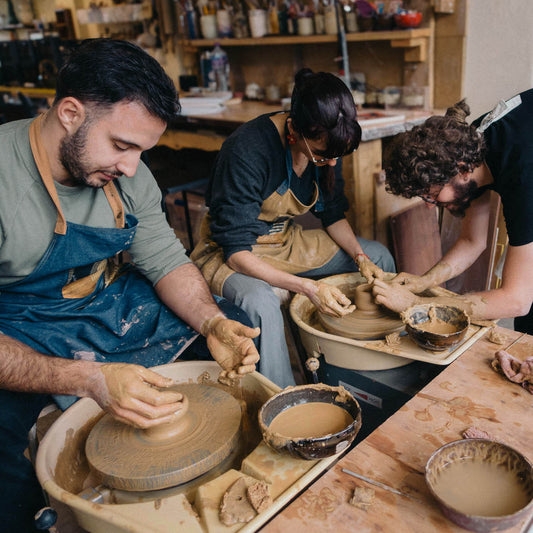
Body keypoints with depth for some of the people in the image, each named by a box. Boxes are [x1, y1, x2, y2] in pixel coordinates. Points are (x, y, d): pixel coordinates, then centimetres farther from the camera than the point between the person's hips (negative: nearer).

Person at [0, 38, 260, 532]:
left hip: (115, 310, 6)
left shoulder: (127, 175, -5)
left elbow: (167, 262, 2)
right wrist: (88, 380, -40)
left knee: (244, 331, 2)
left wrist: (214, 324, -17)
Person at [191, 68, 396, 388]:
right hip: (233, 254, -7)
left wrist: (361, 258, -10)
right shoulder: (247, 151, -31)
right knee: (260, 303, -40)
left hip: (287, 241, 7)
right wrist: (307, 287, -37)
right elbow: (236, 251, -30)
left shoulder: (327, 145, -9)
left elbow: (333, 214, 6)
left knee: (380, 256, 4)